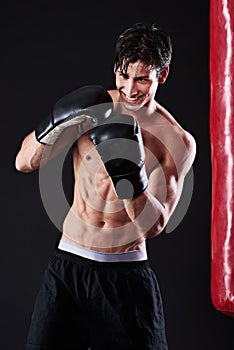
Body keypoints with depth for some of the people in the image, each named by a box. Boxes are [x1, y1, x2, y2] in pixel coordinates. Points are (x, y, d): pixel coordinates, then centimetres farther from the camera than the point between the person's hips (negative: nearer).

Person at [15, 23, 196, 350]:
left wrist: (129, 174, -26)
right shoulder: (90, 106, 0)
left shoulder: (178, 142, -6)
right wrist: (58, 123, -19)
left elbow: (154, 225, -10)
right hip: (69, 264, 2)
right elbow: (25, 163, -2)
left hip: (128, 274, -1)